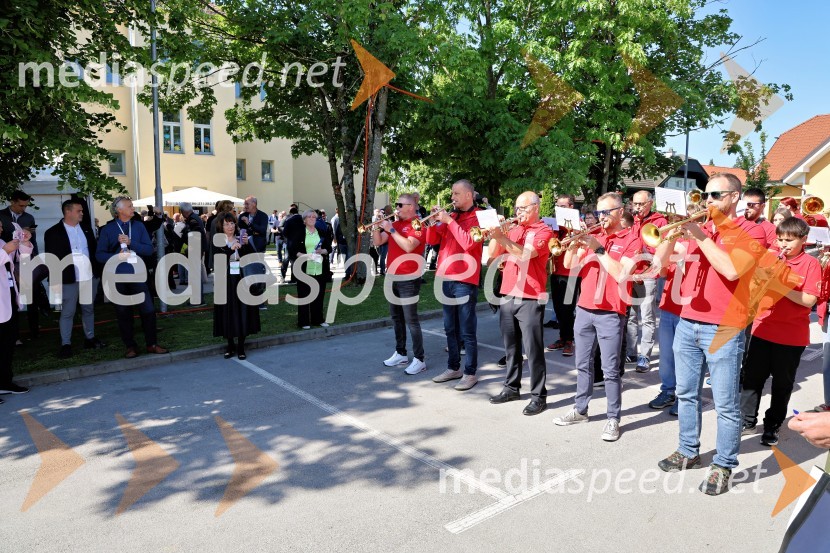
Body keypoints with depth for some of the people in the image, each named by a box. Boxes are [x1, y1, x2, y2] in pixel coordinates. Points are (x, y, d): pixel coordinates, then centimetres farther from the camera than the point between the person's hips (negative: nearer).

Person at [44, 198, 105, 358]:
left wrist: (97, 271, 6)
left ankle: (90, 339, 25)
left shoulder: (86, 230, 11)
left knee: (89, 309, 14)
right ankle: (66, 344, 8)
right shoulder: (53, 233, -5)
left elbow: (94, 250, 14)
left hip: (88, 278, 5)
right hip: (68, 280, -5)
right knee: (67, 313, 2)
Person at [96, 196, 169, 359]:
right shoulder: (108, 229, 0)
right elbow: (99, 254, -3)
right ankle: (130, 346, 19)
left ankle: (152, 344, 11)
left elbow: (149, 249, -2)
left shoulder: (139, 226, 5)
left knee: (148, 309, -2)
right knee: (123, 313, 7)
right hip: (118, 276, -1)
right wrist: (117, 256, -19)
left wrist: (130, 242, -14)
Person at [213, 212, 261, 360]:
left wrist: (247, 244, -17)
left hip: (242, 280, 1)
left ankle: (241, 347, 9)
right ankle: (230, 345, 15)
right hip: (226, 281, -1)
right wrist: (231, 249, -23)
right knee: (228, 313, 3)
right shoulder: (218, 241, 0)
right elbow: (217, 260, -14)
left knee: (243, 312, 1)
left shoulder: (241, 239, 6)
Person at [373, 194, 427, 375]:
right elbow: (378, 241, 10)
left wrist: (391, 229, -20)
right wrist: (377, 225, -6)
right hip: (393, 277, 8)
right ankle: (400, 354, 26)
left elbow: (408, 246, -25)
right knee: (396, 317, 14)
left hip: (408, 279, -8)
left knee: (411, 320, -7)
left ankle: (419, 359, -2)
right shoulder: (395, 224, 13)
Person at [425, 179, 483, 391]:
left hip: (465, 281, -7)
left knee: (467, 331, -2)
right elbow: (432, 240, 12)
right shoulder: (450, 216, 13)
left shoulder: (477, 217, -6)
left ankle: (470, 373, 7)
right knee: (450, 329, 15)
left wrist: (449, 221, -19)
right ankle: (453, 368, 26)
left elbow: (469, 243, -22)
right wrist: (434, 219, -4)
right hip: (446, 278, 7)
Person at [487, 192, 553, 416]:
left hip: (530, 299, -6)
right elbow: (493, 254, 9)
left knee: (533, 349, -3)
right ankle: (512, 387, 26)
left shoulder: (543, 231, -5)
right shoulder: (513, 229, 14)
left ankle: (538, 396, 5)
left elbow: (525, 254, -20)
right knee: (511, 346, 14)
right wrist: (496, 234, -7)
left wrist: (502, 237, -25)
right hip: (507, 296, 6)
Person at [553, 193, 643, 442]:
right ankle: (580, 409, 25)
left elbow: (621, 275, -16)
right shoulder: (592, 236, 12)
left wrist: (599, 249, -18)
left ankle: (613, 418, 9)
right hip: (584, 309, 5)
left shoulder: (631, 239, -3)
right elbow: (569, 265, 5)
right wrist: (573, 245, -13)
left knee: (610, 369, -2)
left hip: (611, 314, -5)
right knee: (583, 364, 13)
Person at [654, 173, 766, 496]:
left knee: (726, 405, 3)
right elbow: (660, 260, 4)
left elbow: (731, 269, -22)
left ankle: (723, 467, 15)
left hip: (723, 329, -5)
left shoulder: (750, 232, -4)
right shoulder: (697, 228, 12)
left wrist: (699, 235, -17)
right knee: (686, 394, 14)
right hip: (687, 324, 6)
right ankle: (688, 452, 29)